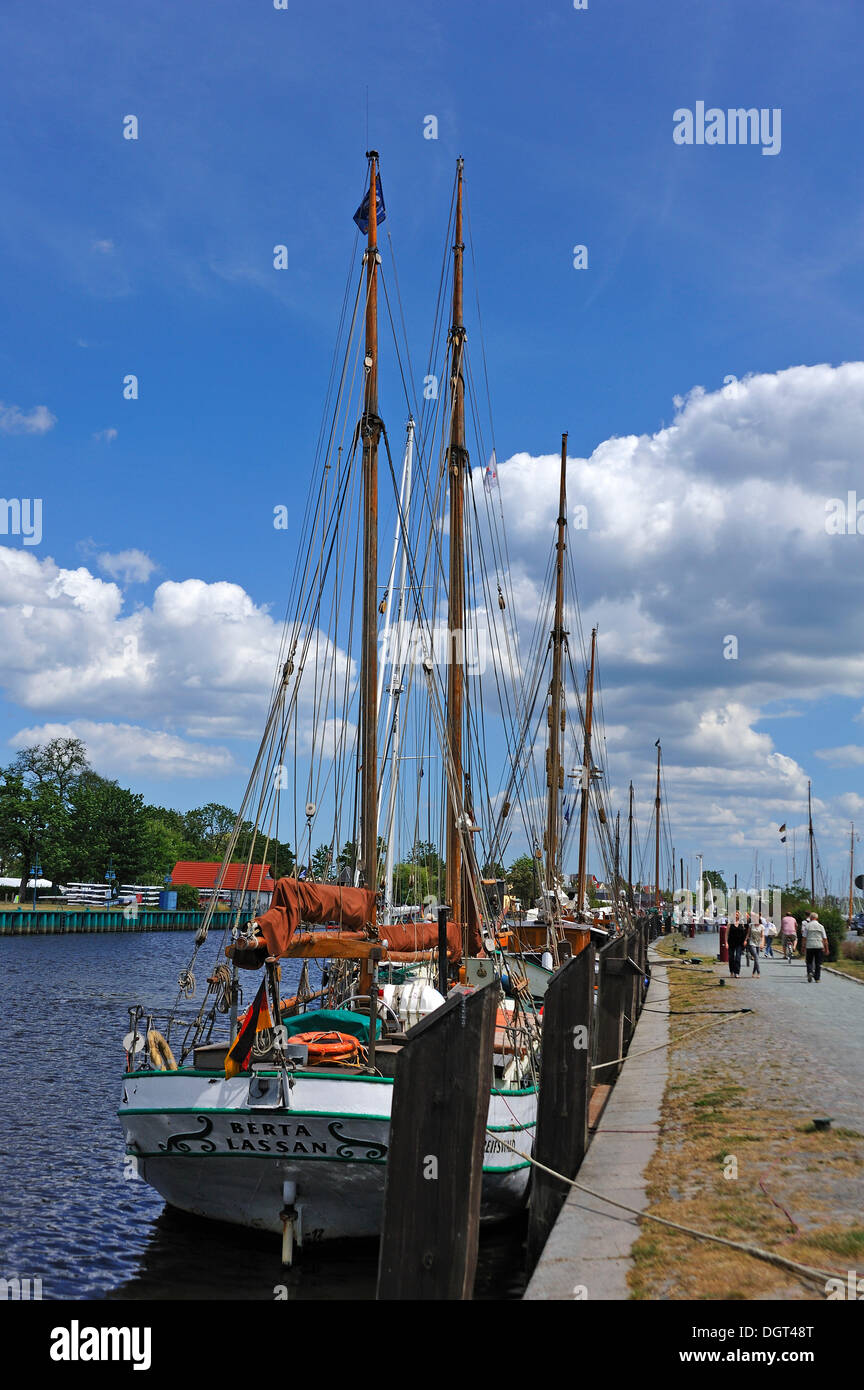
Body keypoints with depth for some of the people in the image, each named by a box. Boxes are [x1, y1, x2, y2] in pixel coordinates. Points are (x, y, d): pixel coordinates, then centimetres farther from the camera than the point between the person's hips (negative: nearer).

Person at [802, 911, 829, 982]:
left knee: (809, 961, 11)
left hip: (809, 945, 0)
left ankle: (809, 972, -13)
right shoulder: (820, 926, 3)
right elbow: (825, 939, 3)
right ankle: (817, 978, 6)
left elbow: (804, 937, -1)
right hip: (819, 946, 1)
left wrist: (804, 947, 4)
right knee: (818, 963, 7)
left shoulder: (807, 925, 1)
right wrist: (826, 948, 9)